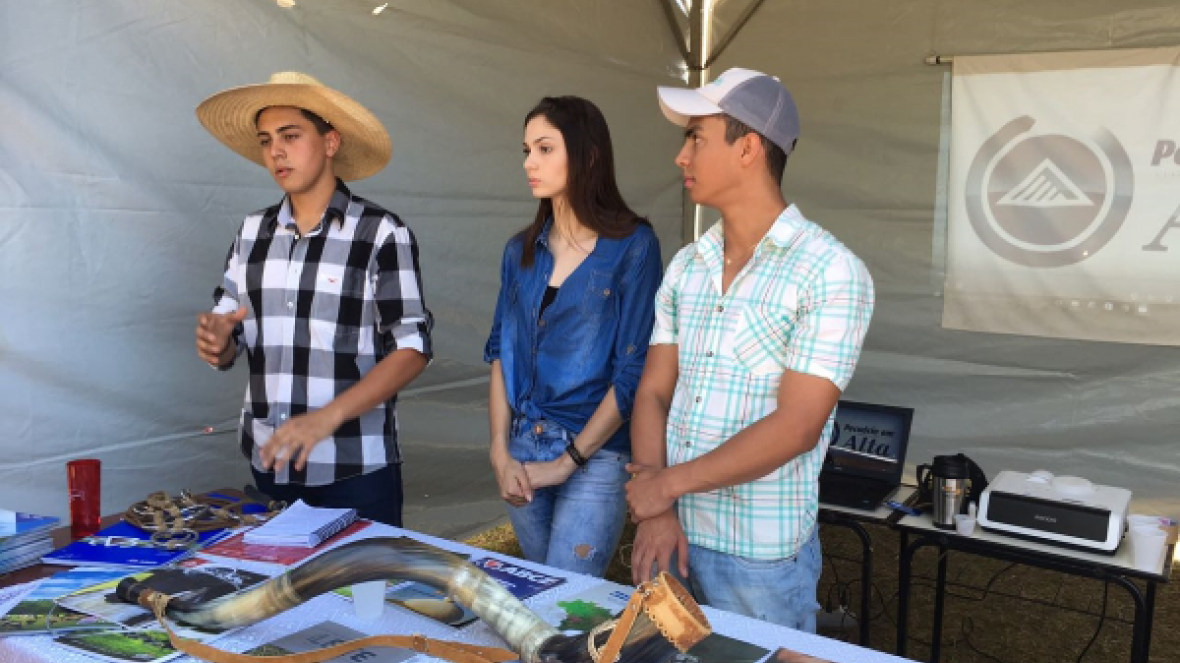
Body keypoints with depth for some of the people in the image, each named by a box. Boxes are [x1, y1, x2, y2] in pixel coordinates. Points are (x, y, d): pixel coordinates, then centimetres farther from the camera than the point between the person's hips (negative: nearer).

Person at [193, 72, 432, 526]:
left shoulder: (381, 234, -9)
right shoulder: (252, 232, 7)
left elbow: (411, 348, -12)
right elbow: (228, 335, 12)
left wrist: (327, 416, -23)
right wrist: (216, 342, -12)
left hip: (356, 467, -4)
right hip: (267, 462, 5)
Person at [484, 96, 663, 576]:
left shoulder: (632, 246, -9)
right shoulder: (522, 250, 7)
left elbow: (634, 370, -12)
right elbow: (500, 351, 8)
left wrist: (568, 461, -11)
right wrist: (500, 452, -2)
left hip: (594, 455, -5)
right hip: (522, 451, 5)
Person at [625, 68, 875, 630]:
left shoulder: (830, 273, -14)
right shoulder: (685, 266, 5)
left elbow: (795, 426, -19)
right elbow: (653, 393, 3)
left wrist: (670, 483, -14)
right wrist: (654, 510, -10)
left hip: (762, 556, -5)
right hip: (674, 535, 5)